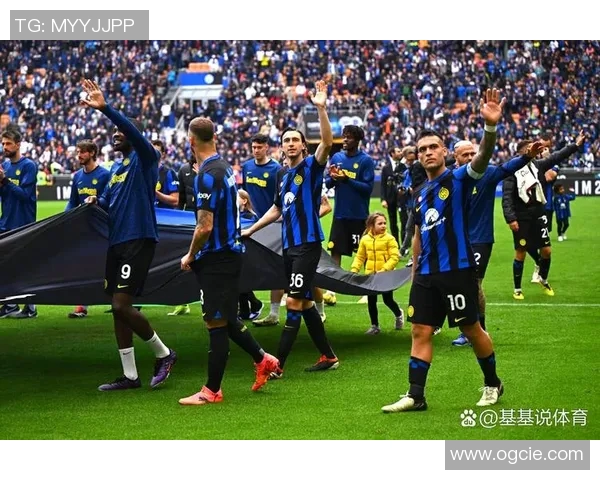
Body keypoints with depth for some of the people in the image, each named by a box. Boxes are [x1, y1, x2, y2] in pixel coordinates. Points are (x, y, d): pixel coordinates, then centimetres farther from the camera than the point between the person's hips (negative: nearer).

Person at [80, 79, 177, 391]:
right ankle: (130, 376, 13)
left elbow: (135, 133, -26)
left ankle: (163, 354, 5)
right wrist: (96, 201, 6)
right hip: (117, 242, 9)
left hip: (139, 241, -9)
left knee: (122, 305, -15)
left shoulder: (144, 159, -6)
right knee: (118, 308, 7)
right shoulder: (115, 167, 19)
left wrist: (104, 108, -36)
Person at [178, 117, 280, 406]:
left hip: (216, 257, -9)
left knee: (217, 323, -2)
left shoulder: (207, 175, -20)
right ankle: (263, 360, 27)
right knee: (225, 319, 20)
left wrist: (190, 256, -7)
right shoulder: (225, 167, 8)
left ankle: (212, 391, 4)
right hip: (230, 250, 9)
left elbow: (205, 227, -23)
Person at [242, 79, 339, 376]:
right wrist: (250, 230, 28)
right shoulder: (285, 177, 16)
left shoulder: (311, 166, -4)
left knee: (294, 302, -9)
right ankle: (328, 356, 18)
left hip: (308, 244, -8)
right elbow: (277, 209, 27)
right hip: (289, 245, 8)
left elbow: (327, 141, -22)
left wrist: (321, 108, -32)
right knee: (303, 302, 10)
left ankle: (278, 364, -10)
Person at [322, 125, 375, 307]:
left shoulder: (366, 160, -8)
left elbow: (368, 187, -13)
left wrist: (347, 179, -22)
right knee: (335, 250, 1)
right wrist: (332, 178, -14)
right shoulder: (336, 157, 6)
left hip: (359, 215, -4)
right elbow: (328, 183, 8)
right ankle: (332, 290, 4)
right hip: (340, 213, 4)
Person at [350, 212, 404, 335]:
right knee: (371, 301, 8)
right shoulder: (365, 240, 0)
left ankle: (398, 314, 38)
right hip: (370, 276, 4)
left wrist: (384, 269, -23)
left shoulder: (389, 239, -11)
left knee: (388, 300, 6)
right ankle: (375, 326, 20)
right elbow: (359, 257, 9)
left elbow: (394, 257, -14)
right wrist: (354, 269, -3)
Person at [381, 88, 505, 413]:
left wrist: (490, 127, -44)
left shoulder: (458, 179, -5)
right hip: (426, 274, 6)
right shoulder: (419, 194, 13)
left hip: (457, 270, -6)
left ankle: (492, 385, 23)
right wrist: (415, 270, 20)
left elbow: (482, 158, -26)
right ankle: (415, 396, 3)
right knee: (420, 332, 1)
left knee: (471, 330, 4)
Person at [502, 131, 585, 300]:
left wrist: (576, 145, 3)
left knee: (547, 250, 6)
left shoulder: (537, 165, 6)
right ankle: (517, 289, 13)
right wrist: (510, 219, -24)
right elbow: (507, 198, -16)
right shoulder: (512, 172, -12)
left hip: (538, 215, 6)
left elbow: (557, 157, 8)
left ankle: (543, 279, 31)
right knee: (520, 254, 1)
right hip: (521, 218, -6)